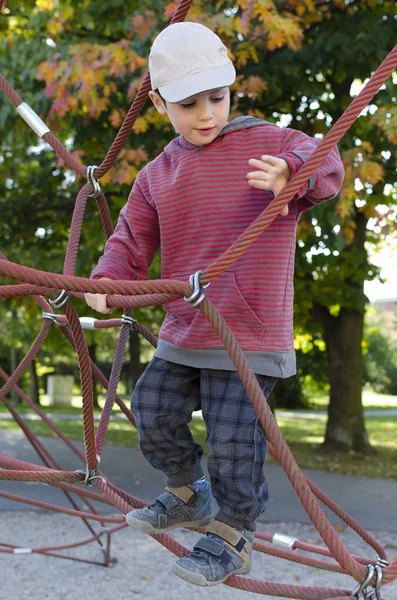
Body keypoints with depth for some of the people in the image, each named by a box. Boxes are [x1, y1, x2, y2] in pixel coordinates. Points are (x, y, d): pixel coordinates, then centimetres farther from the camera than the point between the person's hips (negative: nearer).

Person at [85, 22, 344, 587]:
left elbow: (325, 164, -17)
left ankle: (233, 538, 17)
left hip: (249, 334, -6)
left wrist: (292, 174, -41)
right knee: (154, 417, 13)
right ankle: (189, 497, 39)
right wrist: (106, 280, -12)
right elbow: (132, 240, 8)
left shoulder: (268, 144, -4)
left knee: (232, 439, -4)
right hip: (181, 334, 6)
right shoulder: (157, 176, 10)